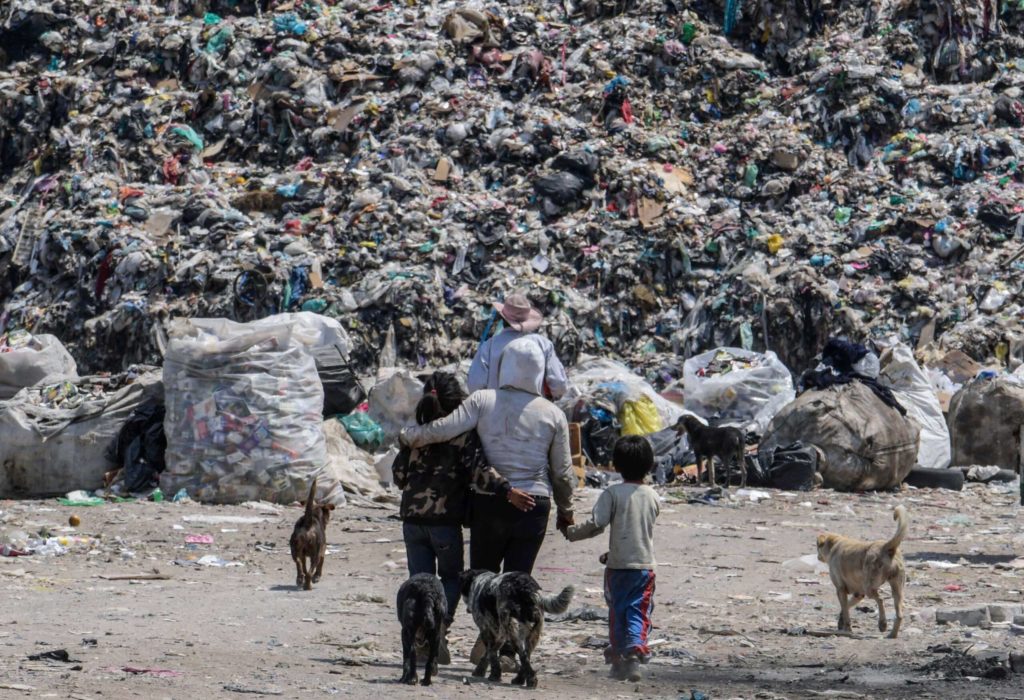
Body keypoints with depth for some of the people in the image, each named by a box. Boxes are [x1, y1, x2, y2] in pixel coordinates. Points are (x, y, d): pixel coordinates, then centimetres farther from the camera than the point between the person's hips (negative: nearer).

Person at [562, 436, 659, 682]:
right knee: (639, 611, 5)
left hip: (619, 566, -2)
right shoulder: (652, 496, 6)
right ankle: (636, 647, -20)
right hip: (646, 564, 2)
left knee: (617, 611, 10)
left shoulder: (612, 493, -8)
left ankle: (619, 661, 13)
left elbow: (596, 524, -15)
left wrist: (570, 532, 2)